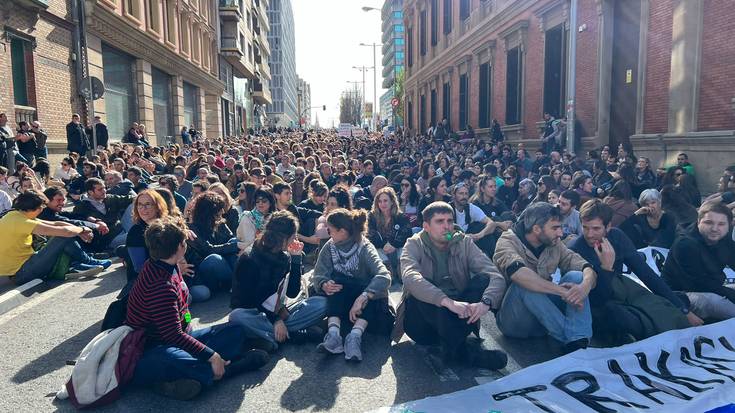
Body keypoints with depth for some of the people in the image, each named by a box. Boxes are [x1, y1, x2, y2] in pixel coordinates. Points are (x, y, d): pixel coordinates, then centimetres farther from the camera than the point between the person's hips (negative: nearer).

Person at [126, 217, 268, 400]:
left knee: (236, 331, -1)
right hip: (152, 349, -10)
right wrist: (212, 356, -26)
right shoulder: (161, 285, -26)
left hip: (178, 336, 10)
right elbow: (173, 334, -27)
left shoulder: (157, 266, 3)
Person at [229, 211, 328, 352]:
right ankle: (293, 335, -27)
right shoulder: (249, 260, -11)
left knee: (321, 303, -14)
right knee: (237, 316, -38)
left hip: (279, 314, 5)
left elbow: (293, 292, 0)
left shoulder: (285, 257, 4)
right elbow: (248, 299, -13)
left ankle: (269, 335, -25)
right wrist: (275, 320, -21)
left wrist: (296, 259, -5)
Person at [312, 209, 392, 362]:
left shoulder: (364, 248, -19)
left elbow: (384, 276, -35)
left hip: (368, 303, -2)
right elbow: (319, 274, -13)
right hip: (338, 300, 2)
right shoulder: (330, 247, -5)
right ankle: (333, 334, -43)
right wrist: (324, 284, -37)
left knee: (370, 290, -32)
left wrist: (362, 298, -48)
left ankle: (355, 336, -45)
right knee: (336, 282, -28)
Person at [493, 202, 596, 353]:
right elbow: (518, 273, -35)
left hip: (545, 317, 5)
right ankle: (570, 338, -25)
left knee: (575, 276, -13)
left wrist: (586, 285, -30)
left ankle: (579, 343, -29)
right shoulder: (507, 242, -14)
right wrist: (563, 291, -36)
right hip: (513, 320, -5)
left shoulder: (554, 245, 3)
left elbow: (585, 266, -7)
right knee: (525, 285, -33)